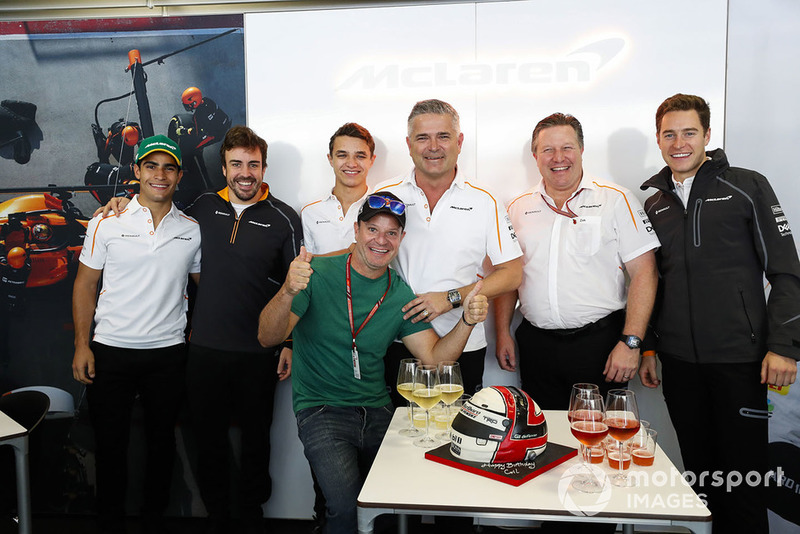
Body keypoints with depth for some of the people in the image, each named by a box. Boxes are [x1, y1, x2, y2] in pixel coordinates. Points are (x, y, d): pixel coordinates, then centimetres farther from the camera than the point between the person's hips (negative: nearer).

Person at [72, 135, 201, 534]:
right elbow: (85, 285, 2)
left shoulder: (192, 230, 2)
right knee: (110, 443, 10)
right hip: (111, 351, -1)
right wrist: (82, 345, -4)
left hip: (168, 354, 2)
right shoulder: (106, 223, -3)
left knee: (161, 441, 13)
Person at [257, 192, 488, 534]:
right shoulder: (319, 274, -6)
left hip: (377, 412, 5)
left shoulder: (400, 293, 7)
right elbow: (268, 338, -12)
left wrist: (467, 321, -12)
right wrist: (288, 292, -32)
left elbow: (434, 357, 6)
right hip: (322, 411, -4)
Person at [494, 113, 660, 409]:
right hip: (536, 345, 3)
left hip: (598, 340, -3)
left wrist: (630, 342, -13)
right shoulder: (519, 207, 8)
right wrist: (503, 334, 6)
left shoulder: (616, 200, -2)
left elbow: (643, 273, -6)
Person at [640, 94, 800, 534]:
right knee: (699, 470, 12)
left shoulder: (746, 187, -1)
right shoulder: (654, 203, 11)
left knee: (741, 474, 3)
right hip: (678, 361, 4)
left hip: (740, 360, -3)